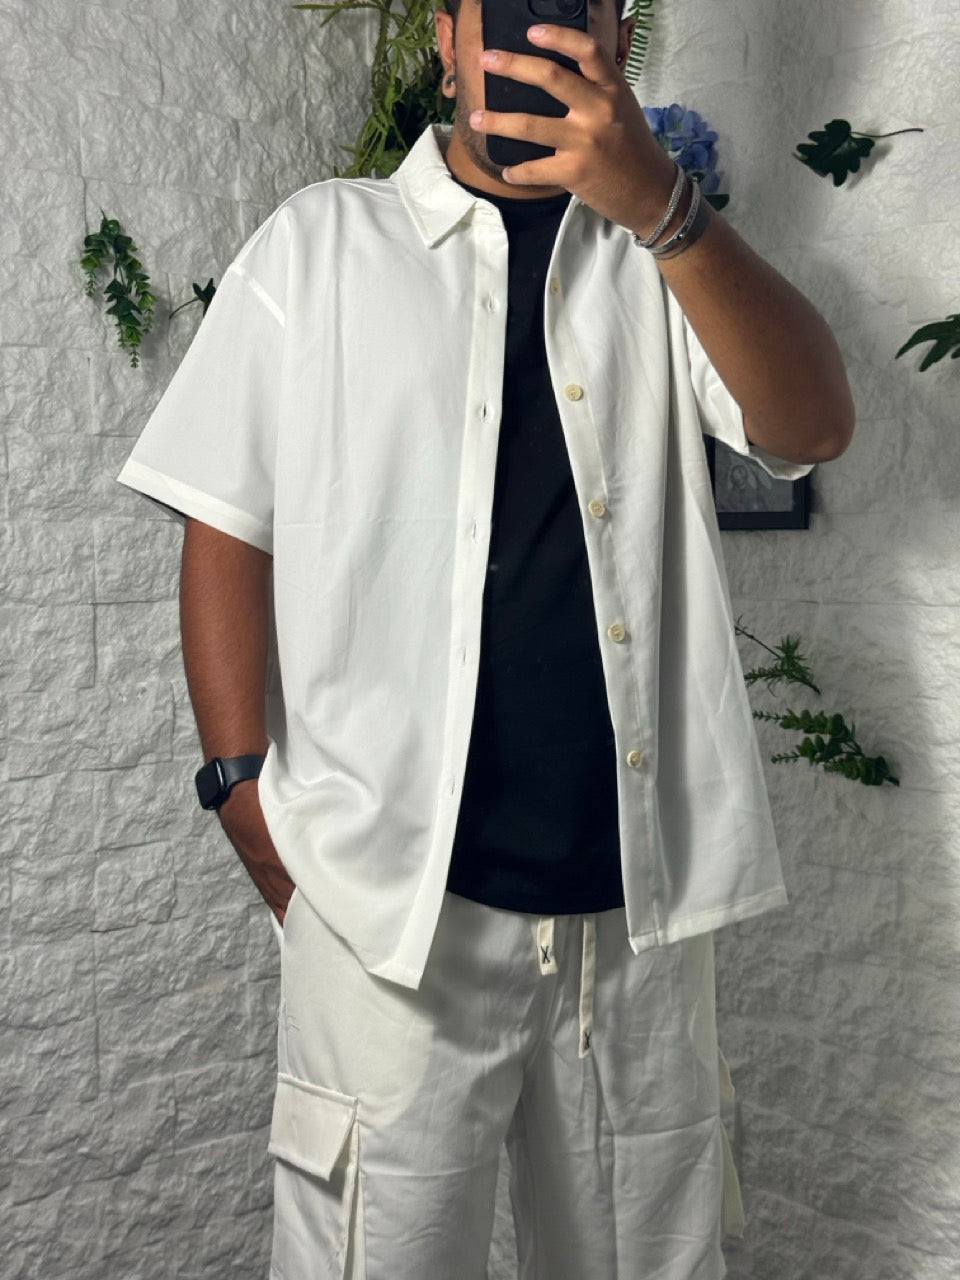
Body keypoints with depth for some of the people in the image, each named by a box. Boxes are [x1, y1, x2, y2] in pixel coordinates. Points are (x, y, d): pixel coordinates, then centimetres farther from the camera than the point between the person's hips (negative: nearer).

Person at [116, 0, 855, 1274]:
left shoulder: (662, 253, 11)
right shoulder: (320, 240, 6)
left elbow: (813, 424, -7)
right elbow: (227, 526, 4)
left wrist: (657, 198, -20)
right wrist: (246, 788, -5)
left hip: (638, 884, 3)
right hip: (395, 886, -2)